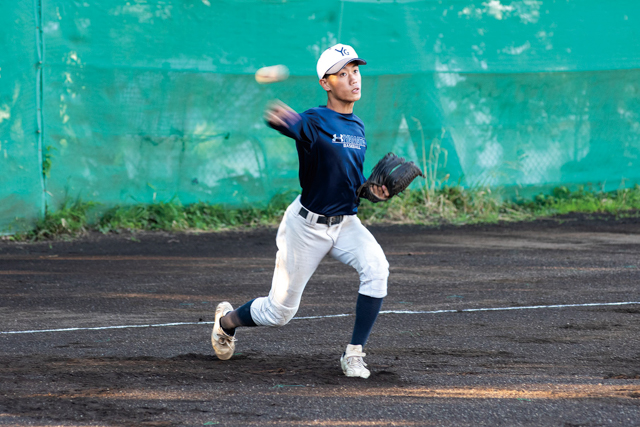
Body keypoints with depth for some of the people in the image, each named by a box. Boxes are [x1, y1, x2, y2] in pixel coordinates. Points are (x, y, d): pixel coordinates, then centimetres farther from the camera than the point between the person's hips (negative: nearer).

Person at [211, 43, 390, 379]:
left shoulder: (357, 127, 5)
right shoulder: (314, 122, -18)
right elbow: (291, 125, -43)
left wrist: (370, 188, -2)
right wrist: (280, 117, -67)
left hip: (347, 224, 5)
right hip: (307, 225, -5)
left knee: (375, 267, -27)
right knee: (280, 311, 6)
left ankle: (354, 354, -17)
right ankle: (226, 321, 39)